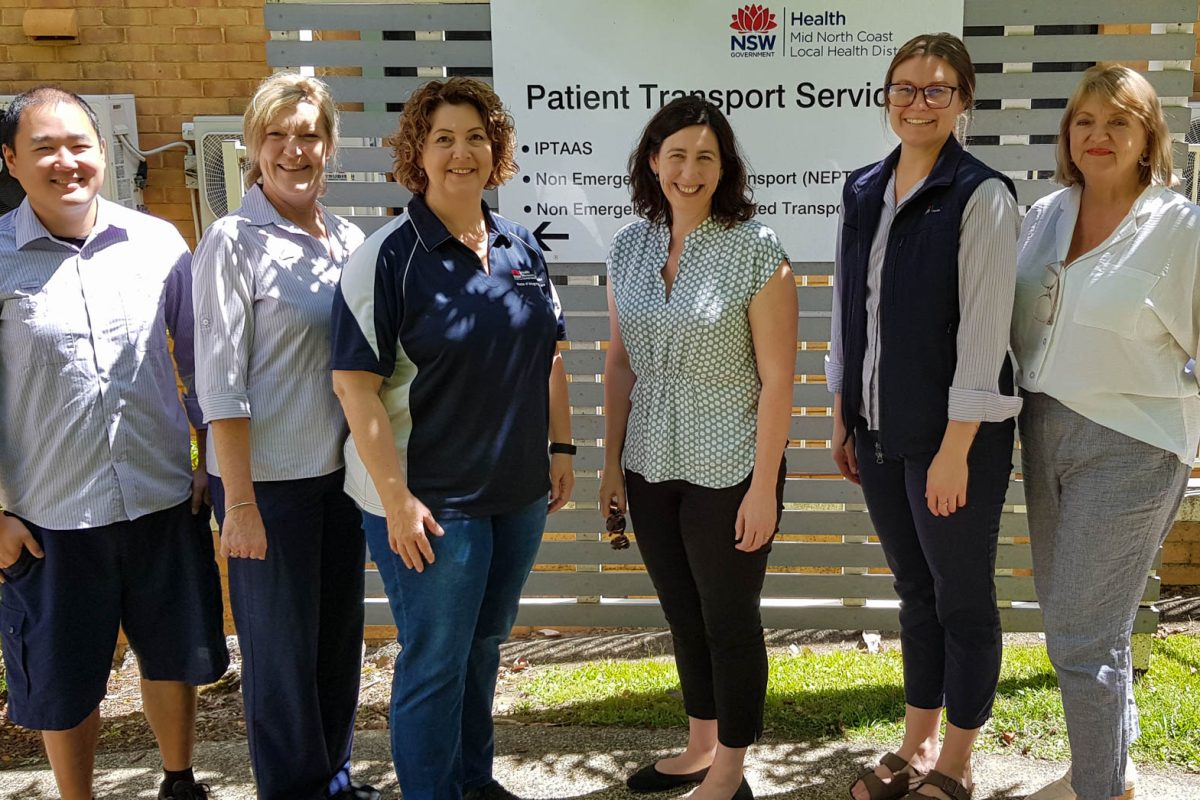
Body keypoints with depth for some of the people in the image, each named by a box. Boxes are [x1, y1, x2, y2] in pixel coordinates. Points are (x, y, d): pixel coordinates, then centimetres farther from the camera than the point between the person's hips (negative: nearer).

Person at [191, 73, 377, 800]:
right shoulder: (234, 241, -9)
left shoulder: (350, 240, 7)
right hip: (268, 476, -5)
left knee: (341, 633, 16)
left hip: (341, 469, 6)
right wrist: (238, 502, -15)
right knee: (281, 646, 7)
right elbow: (220, 380, -12)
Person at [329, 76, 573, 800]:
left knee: (485, 645, 21)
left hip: (518, 492, 6)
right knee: (435, 662, 7)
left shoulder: (522, 247, 6)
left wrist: (561, 448, 9)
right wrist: (396, 498, -20)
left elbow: (549, 358, 14)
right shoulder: (390, 256, -12)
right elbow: (355, 383, -17)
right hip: (429, 501, -6)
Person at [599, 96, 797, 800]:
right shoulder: (630, 246, 4)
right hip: (651, 467, 6)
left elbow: (777, 378, -13)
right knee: (683, 615, 19)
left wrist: (763, 487, -14)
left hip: (728, 471, -5)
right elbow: (620, 363, 9)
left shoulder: (756, 251, -12)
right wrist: (613, 461, 8)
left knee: (729, 621, 9)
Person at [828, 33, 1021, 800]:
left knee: (963, 597, 9)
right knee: (915, 590, 18)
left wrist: (955, 448, -17)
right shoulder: (863, 192, 8)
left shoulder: (982, 197, -10)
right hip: (879, 430, 6)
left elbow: (984, 329, -15)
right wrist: (842, 419, 11)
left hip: (952, 435, -6)